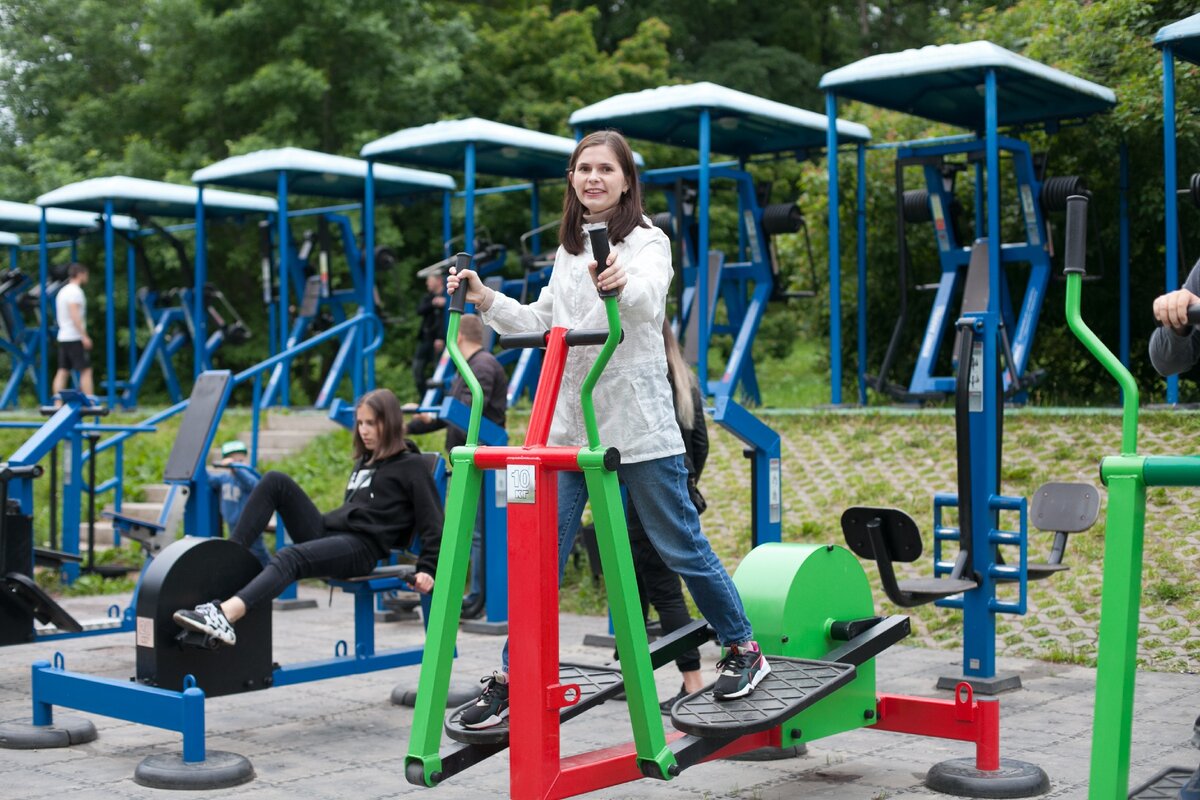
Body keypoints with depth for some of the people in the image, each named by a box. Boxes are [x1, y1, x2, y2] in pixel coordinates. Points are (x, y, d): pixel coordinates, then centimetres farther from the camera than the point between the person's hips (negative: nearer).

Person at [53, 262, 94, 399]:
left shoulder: (62, 291, 19)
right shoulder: (75, 291, -10)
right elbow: (74, 315, -20)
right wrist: (84, 336, -22)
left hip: (63, 337, 9)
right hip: (75, 338, -9)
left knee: (63, 371, 5)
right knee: (86, 370, -7)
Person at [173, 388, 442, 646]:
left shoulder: (411, 465, 3)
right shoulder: (364, 462, 26)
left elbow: (432, 521, -1)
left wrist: (427, 569, -11)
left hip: (363, 547, -8)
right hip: (326, 530, 8)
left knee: (290, 558, -37)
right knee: (275, 481, -11)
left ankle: (225, 615, -59)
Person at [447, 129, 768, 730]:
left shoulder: (647, 241, -4)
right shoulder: (568, 251, 17)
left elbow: (648, 299, -25)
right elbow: (543, 324, 20)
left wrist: (622, 284, -48)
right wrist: (486, 300, 6)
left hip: (639, 424, -5)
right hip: (570, 424, 6)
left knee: (679, 546, 3)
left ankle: (743, 650, 22)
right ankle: (511, 679, 9)